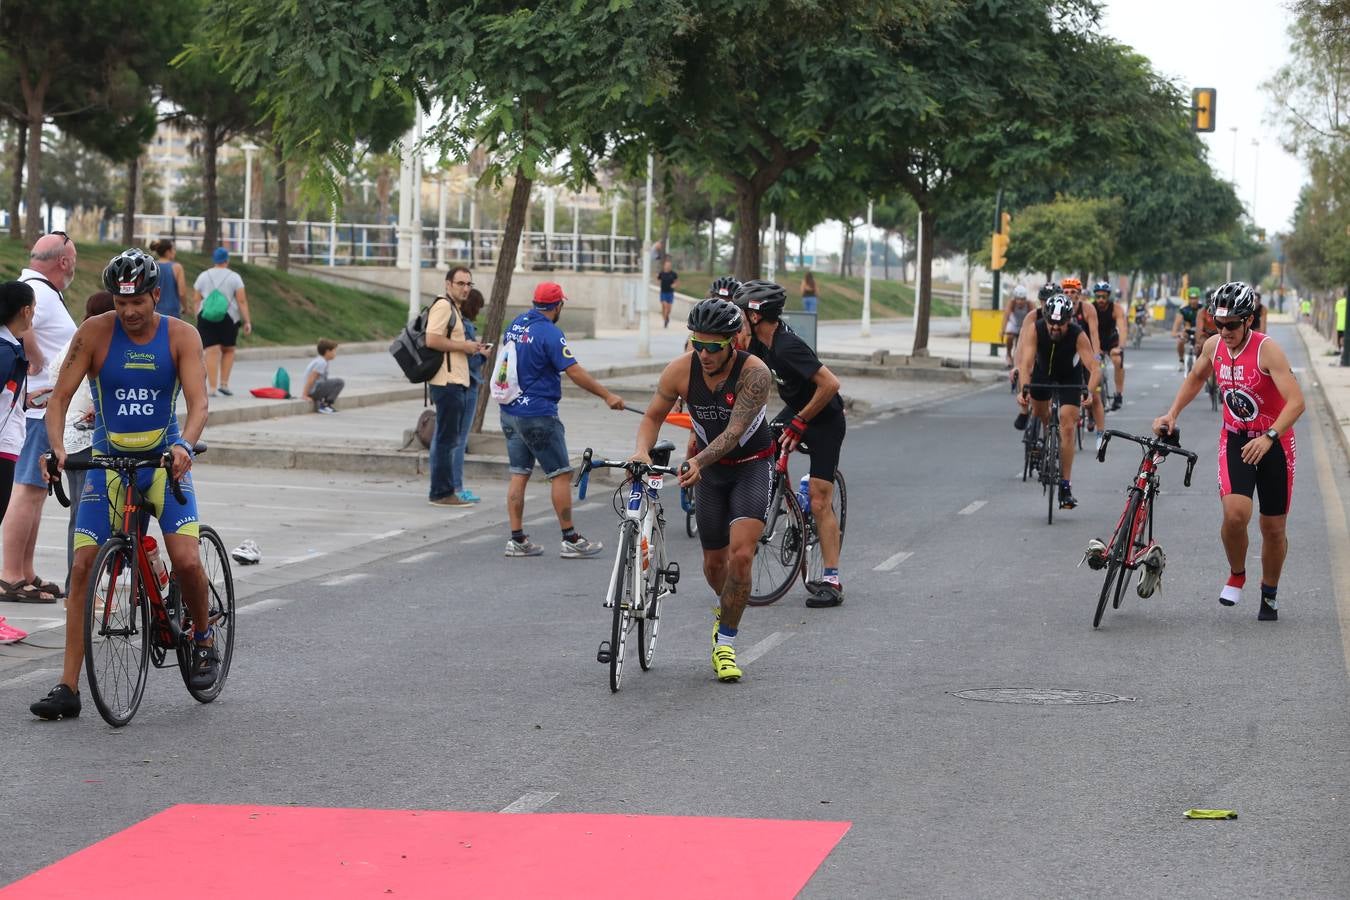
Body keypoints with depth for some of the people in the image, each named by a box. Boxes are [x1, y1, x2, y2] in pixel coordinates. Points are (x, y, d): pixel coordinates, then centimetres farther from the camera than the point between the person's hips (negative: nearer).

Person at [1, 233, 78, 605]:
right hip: (40, 407, -11)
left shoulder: (35, 291, 18)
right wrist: (37, 363, -22)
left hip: (41, 406, 11)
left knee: (35, 491, 14)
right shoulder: (38, 293, -15)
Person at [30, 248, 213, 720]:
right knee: (83, 566, -8)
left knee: (187, 561, -18)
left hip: (163, 461, -1)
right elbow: (61, 396, -10)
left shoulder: (181, 335, -7)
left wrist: (184, 445, -37)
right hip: (107, 462, 1)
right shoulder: (94, 332, -8)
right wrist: (57, 447, -28)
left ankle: (203, 637, 14)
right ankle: (68, 687, -4)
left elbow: (198, 401, -16)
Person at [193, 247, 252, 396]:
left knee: (212, 352, -2)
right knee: (228, 350, 17)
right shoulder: (234, 277, 0)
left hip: (206, 317, 1)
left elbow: (196, 300, 5)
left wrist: (199, 318, 11)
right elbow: (242, 301, -5)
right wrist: (247, 321, -3)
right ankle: (224, 383, 10)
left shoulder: (203, 276, 7)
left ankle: (212, 388, -8)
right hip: (228, 318, -1)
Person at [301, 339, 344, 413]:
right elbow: (311, 379, -21)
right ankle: (325, 404, -10)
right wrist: (304, 395, -21)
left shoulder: (318, 360, 16)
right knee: (340, 382, -15)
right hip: (314, 390, -10)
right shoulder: (322, 363, -15)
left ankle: (318, 404, 16)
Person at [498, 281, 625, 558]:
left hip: (510, 411, 8)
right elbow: (575, 372, -18)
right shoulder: (550, 332, -16)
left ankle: (517, 539, 8)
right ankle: (570, 540, 0)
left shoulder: (515, 325, 9)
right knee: (561, 474, -1)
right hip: (538, 414, -8)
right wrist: (607, 396, -14)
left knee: (519, 475, 9)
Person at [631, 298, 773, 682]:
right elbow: (653, 417, -8)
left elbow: (735, 430, -36)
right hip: (710, 468, 4)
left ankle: (725, 642, -8)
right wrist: (643, 451, -28)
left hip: (753, 466, -4)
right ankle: (725, 610, 45)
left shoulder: (754, 372, -28)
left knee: (741, 554, -20)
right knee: (714, 561, 11)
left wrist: (699, 461, -51)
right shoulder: (681, 369, -17)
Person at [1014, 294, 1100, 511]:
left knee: (1068, 427, -12)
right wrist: (1024, 389, -55)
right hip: (1043, 370, 2)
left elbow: (1095, 369, -40)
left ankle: (1066, 486, -10)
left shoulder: (1078, 335, -35)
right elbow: (1026, 363, -39)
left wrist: (1089, 392, -58)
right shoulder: (1035, 330, -32)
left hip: (1069, 376, -2)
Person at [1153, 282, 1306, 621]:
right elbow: (1196, 378, 18)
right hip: (1234, 439, 2)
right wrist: (1172, 413, 6)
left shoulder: (1267, 350, -23)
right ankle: (1236, 575, 6)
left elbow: (1296, 401, -32)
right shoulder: (1214, 346, -6)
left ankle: (1269, 594, 30)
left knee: (1273, 529, 6)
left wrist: (1269, 437, -45)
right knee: (1235, 513, -21)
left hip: (1273, 443, -2)